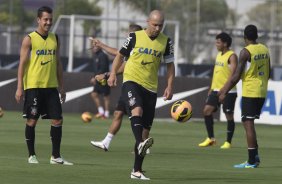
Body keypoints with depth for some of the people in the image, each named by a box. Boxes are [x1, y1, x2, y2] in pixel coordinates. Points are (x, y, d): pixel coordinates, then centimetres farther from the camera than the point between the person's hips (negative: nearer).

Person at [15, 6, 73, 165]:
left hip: (51, 86, 5)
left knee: (57, 120, -1)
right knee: (32, 120, -1)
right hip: (33, 86, -5)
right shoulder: (29, 39, -3)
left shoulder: (55, 39, 12)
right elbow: (22, 63, -5)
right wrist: (20, 87, -10)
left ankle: (56, 156, 5)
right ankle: (31, 155, 10)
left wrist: (61, 86, 14)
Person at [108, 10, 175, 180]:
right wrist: (113, 73, -1)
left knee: (146, 127, 4)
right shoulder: (135, 37, 0)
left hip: (151, 88, 3)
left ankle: (137, 170, 9)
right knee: (137, 111, -33)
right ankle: (140, 143, -52)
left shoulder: (166, 41, 6)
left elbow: (170, 64, 13)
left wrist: (170, 86, 2)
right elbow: (121, 55, 11)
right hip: (131, 81, -3)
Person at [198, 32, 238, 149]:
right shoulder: (219, 55, 15)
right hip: (216, 90, 8)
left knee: (229, 115, -1)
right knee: (207, 110, -1)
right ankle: (211, 138, 7)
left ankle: (228, 142, 7)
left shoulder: (231, 56, -11)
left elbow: (232, 74, -20)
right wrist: (211, 88, 20)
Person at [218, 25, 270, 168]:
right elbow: (268, 73, 16)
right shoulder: (265, 49, 9)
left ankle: (252, 161, -6)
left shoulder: (246, 52, -12)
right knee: (249, 123, 17)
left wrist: (224, 92, -7)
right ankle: (255, 156, 12)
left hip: (249, 93, -7)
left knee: (248, 124, -4)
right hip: (262, 92, 7)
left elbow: (237, 75, -14)